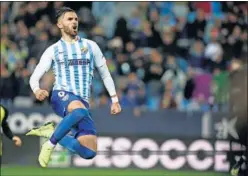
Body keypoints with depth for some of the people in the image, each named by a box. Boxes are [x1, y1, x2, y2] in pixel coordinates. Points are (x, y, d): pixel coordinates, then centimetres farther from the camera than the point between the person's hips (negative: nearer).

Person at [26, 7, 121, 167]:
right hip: (62, 96, -4)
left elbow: (105, 74, 22)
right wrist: (37, 90, -18)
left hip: (82, 103, 4)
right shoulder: (53, 50, 9)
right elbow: (35, 77, 5)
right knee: (80, 110, -42)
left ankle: (52, 133, 12)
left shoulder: (91, 46, 15)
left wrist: (115, 100, 15)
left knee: (89, 153, -9)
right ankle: (50, 144, -26)